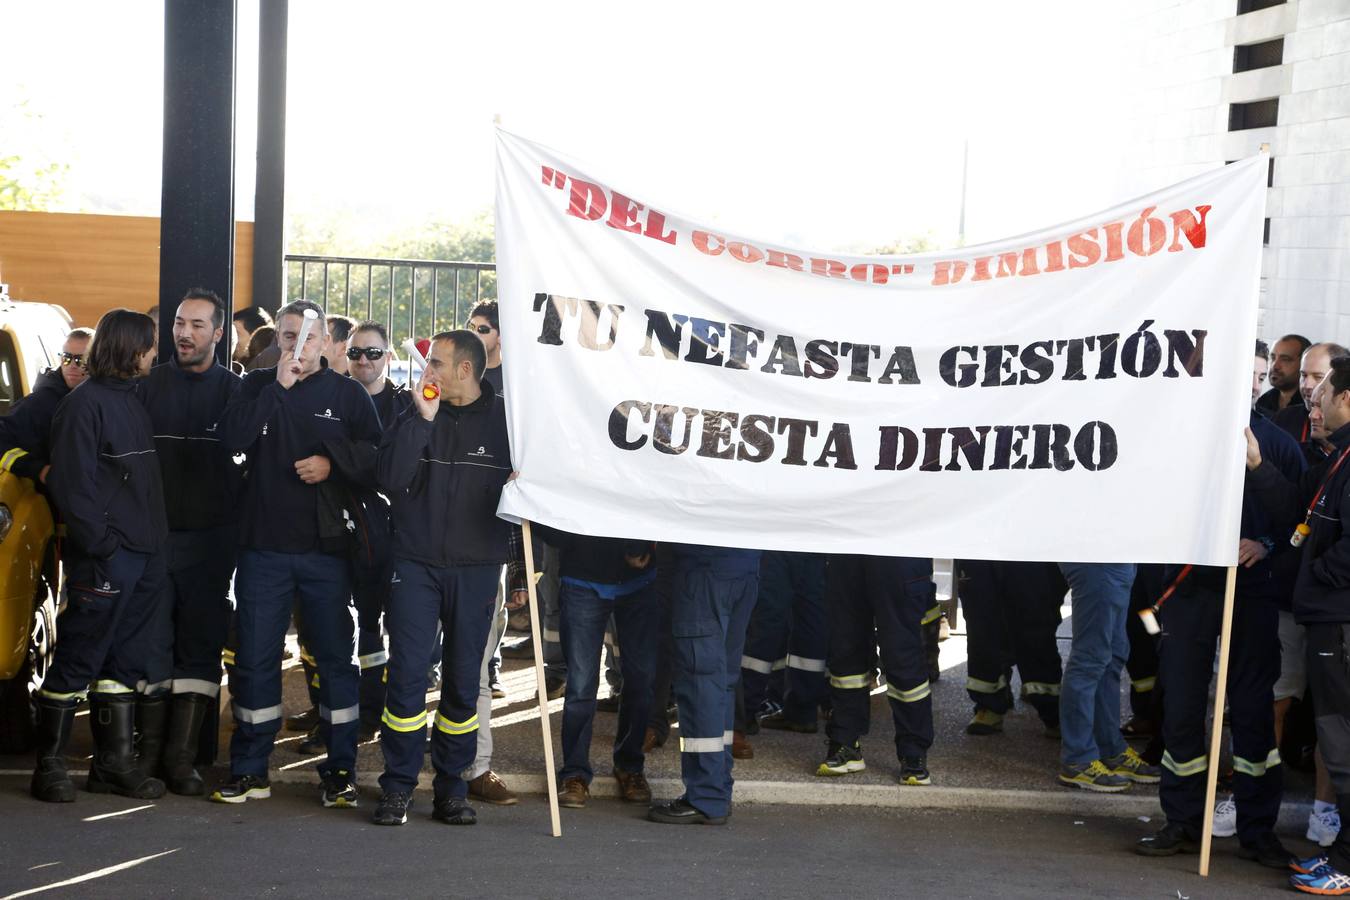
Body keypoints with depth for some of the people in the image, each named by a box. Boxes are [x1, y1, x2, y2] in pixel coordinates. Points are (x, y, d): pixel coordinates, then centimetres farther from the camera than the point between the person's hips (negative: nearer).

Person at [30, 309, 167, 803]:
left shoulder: (133, 401, 16)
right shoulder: (85, 403, -9)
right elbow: (72, 484, -14)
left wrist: (154, 539, 10)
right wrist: (101, 543, -17)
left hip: (144, 557, 8)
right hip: (104, 559, -8)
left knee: (125, 663, 11)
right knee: (77, 663, -1)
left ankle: (115, 762, 18)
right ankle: (49, 765, 8)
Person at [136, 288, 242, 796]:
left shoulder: (234, 389, 4)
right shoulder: (150, 384, 6)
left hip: (211, 539, 0)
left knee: (201, 646, 1)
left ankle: (181, 757, 6)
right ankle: (149, 748, 10)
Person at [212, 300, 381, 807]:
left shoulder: (347, 394, 5)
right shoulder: (257, 386, 8)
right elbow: (233, 438, -10)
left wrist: (332, 465, -13)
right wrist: (278, 386, -14)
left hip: (327, 548, -1)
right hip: (263, 546, 1)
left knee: (336, 658, 4)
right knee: (255, 659, 5)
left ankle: (340, 771, 11)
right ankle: (250, 771, 15)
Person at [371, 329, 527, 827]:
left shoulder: (506, 420, 1)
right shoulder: (416, 416, 6)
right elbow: (390, 478, -8)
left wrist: (523, 571, 6)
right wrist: (422, 418, -13)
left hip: (477, 570, 0)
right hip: (415, 565, 1)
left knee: (463, 681, 5)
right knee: (406, 674, -4)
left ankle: (451, 785, 15)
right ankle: (397, 786, 6)